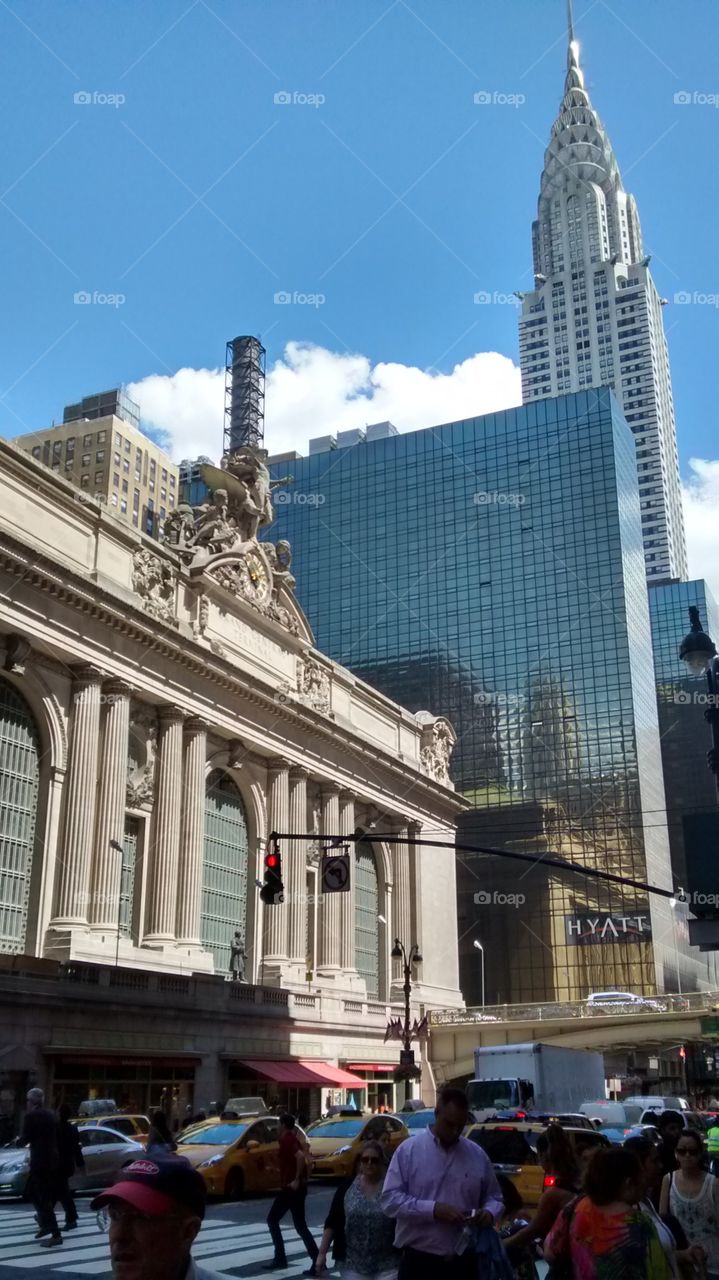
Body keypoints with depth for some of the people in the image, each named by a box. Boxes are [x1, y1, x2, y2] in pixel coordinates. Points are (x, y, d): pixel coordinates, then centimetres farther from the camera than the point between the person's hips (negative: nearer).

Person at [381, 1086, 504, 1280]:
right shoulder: (408, 1150, -3)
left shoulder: (478, 1155, 8)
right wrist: (433, 1209, -21)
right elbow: (390, 1199, -9)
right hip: (419, 1262, -3)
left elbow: (494, 1198, 17)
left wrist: (489, 1212, -8)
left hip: (463, 1262, 3)